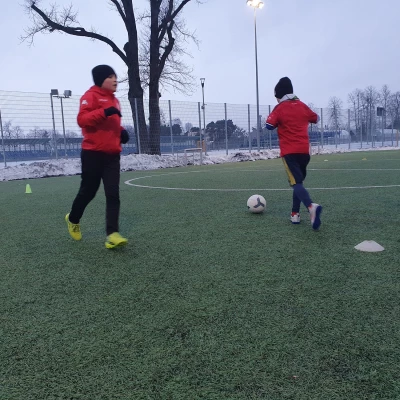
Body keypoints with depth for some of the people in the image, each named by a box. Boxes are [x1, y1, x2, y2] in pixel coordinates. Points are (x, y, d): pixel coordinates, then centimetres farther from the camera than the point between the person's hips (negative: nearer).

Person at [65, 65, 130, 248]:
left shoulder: (114, 100, 17)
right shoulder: (91, 96, -6)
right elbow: (82, 120, -19)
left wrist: (121, 132, 9)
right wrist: (104, 112, -29)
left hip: (112, 154, 6)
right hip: (93, 153, -6)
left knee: (113, 194, -5)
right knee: (88, 191, 7)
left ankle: (112, 234, -7)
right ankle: (73, 220, 35)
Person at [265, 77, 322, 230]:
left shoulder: (280, 108, -3)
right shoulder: (302, 105, 11)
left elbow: (269, 126, -8)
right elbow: (316, 119, 22)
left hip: (290, 151, -5)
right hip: (304, 150, 5)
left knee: (296, 183, -11)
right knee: (298, 180, 17)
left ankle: (311, 206, -37)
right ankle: (295, 214, 16)